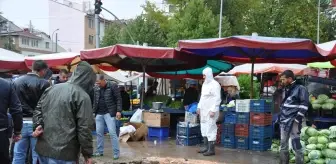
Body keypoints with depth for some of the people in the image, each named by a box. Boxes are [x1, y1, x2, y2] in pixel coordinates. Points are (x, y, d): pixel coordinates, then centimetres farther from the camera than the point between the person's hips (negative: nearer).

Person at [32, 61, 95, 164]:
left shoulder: (51, 89, 12)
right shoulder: (83, 96, -12)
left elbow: (38, 110, 15)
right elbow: (84, 129, -13)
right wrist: (87, 153, -5)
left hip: (42, 148, 7)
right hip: (63, 153, -7)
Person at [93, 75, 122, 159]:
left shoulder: (113, 86, -8)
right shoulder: (96, 88, 7)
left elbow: (118, 99, -7)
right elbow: (95, 101, 15)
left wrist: (118, 111, -13)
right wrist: (93, 111, 11)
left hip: (109, 113, -5)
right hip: (99, 114, 5)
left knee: (112, 133, -7)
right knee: (99, 133, 9)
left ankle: (116, 153, 1)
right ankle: (100, 151, 22)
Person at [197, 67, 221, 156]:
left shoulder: (215, 84, -11)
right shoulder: (204, 84, 15)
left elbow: (217, 99, -16)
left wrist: (213, 110, -21)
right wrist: (199, 107, 17)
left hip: (210, 110, -9)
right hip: (203, 110, 9)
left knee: (210, 129, -8)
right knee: (204, 128, 13)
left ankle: (211, 149, -4)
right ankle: (205, 146, 23)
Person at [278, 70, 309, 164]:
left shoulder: (300, 89, -7)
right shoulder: (286, 90, 17)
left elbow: (304, 105, -14)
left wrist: (298, 119, -18)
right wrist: (279, 118, 19)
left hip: (293, 121, -8)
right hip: (284, 121, 8)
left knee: (296, 145, -6)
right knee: (283, 145, 12)